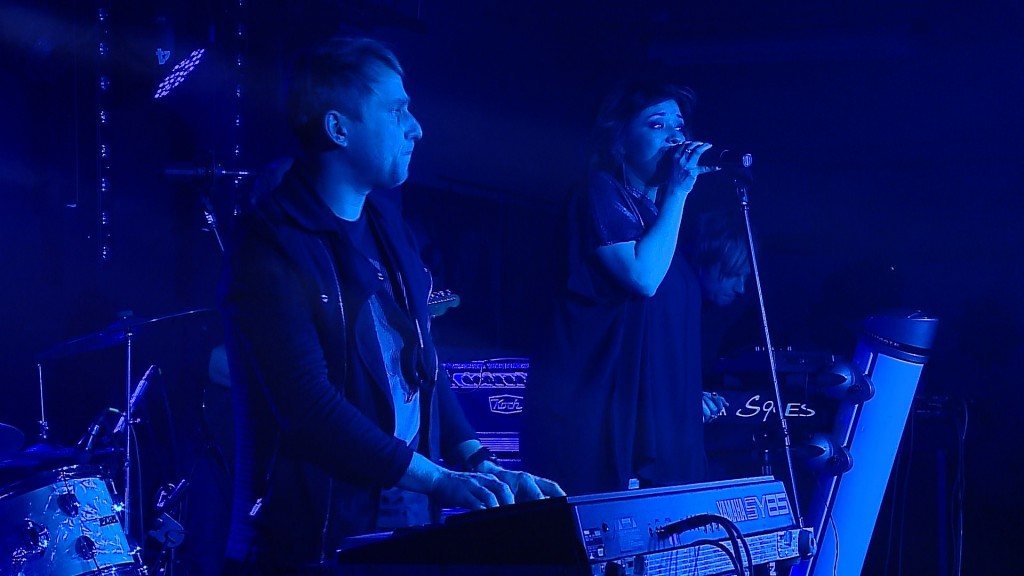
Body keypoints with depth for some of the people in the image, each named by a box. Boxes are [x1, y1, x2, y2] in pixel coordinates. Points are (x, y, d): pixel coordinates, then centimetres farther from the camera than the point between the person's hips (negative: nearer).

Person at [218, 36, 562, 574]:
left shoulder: (386, 226, 10)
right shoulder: (269, 246, -16)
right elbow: (308, 406, -23)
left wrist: (481, 467, 3)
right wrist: (439, 479, -25)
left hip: (410, 526, 7)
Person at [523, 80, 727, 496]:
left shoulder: (655, 212, 20)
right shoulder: (600, 195, -3)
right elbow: (644, 276, -18)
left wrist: (688, 393, 19)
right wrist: (678, 191, -10)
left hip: (654, 412, 8)